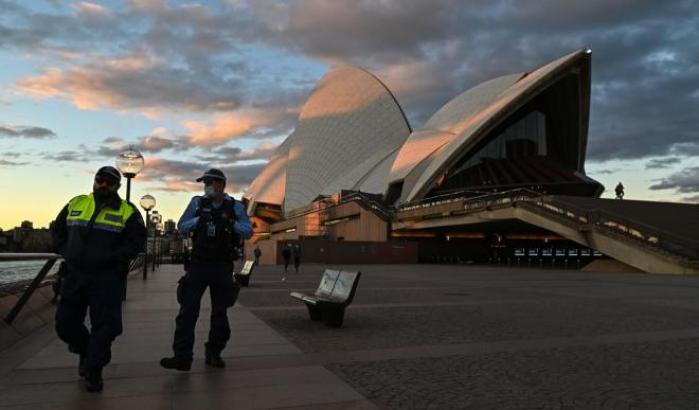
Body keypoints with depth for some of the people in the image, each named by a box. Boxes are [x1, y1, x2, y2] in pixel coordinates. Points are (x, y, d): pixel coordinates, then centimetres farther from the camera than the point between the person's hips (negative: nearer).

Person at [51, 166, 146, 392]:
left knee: (104, 325, -4)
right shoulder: (75, 204, 10)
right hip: (74, 274, 4)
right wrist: (65, 252, 4)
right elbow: (57, 230, 20)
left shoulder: (127, 211, -1)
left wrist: (111, 258, -16)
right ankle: (86, 351, 36)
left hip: (106, 278, -4)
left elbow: (136, 242, -7)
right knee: (65, 322, 8)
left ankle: (93, 370, 13)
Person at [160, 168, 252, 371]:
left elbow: (248, 232, -2)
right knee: (187, 311, -6)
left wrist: (231, 223, -19)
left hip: (223, 267, 0)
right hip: (198, 264, 0)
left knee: (220, 313, 9)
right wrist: (199, 220, -15)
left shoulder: (235, 206, 2)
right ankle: (182, 357, -2)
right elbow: (181, 227, 3)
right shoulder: (197, 203, 4)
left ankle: (213, 354, 22)